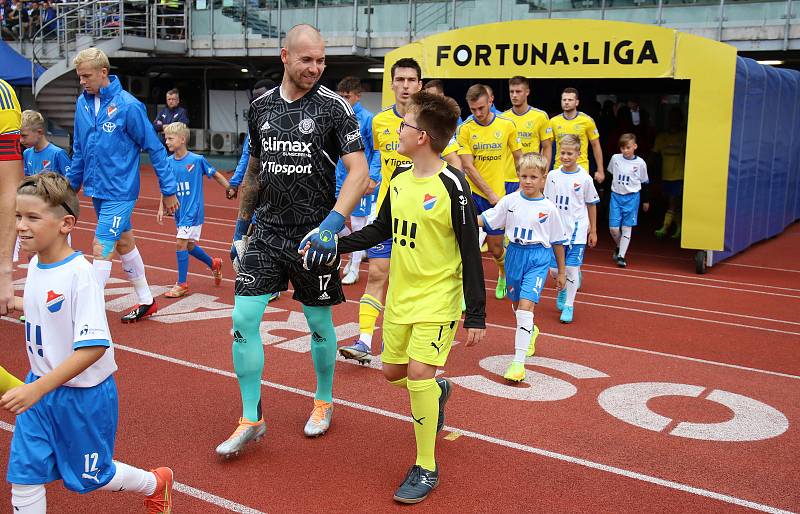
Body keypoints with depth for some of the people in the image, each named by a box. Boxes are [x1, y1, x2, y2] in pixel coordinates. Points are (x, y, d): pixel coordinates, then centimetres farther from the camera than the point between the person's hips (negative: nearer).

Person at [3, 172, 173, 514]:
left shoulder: (79, 273, -25)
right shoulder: (35, 265, -1)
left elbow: (94, 346, -30)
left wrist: (37, 389, -34)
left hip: (83, 394, -7)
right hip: (39, 388, 7)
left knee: (87, 477, 14)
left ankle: (156, 484, 40)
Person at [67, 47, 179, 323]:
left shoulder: (128, 105, -15)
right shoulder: (82, 103, 4)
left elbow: (155, 148, -11)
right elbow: (79, 150, 15)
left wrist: (168, 190, -9)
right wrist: (72, 185, 17)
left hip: (120, 190, -7)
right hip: (96, 188, 7)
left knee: (101, 248, -9)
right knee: (124, 243, 16)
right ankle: (147, 302, 30)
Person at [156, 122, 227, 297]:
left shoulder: (197, 160, -11)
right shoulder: (168, 162, 2)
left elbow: (215, 174, 0)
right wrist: (161, 209, 7)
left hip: (193, 210, -6)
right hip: (179, 211, 6)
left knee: (181, 243, -10)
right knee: (190, 246, 14)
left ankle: (182, 284, 2)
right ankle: (214, 264, 39)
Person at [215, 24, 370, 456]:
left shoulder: (333, 107, -8)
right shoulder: (260, 107, 6)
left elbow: (359, 170, -15)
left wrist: (332, 222, -28)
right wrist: (241, 225, 19)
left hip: (313, 235, -3)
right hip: (267, 232, 4)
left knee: (319, 323, 10)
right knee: (243, 318, -3)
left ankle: (324, 401, 35)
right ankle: (251, 419, 11)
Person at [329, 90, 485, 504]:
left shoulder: (452, 186, -18)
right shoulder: (399, 179, 3)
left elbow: (471, 255, -15)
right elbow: (380, 230, 16)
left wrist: (476, 314, -16)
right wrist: (334, 243, 7)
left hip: (438, 299, -7)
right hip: (400, 295, 7)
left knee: (419, 373, -15)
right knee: (393, 371, 14)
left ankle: (426, 468, 2)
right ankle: (437, 391, 48)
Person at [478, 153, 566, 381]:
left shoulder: (548, 208, -5)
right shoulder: (510, 201, -1)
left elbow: (558, 241, 4)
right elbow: (485, 220, 4)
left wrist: (561, 271, 9)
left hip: (538, 258, -3)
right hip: (515, 254, 4)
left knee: (526, 305, -17)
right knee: (516, 304, 17)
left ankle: (518, 362, -16)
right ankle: (531, 331, 52)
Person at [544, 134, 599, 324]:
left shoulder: (584, 178, -5)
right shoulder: (552, 175, 2)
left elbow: (592, 205, 4)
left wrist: (593, 231, 7)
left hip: (577, 230, -3)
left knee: (571, 268, -4)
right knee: (554, 270, 4)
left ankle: (569, 305, 11)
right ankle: (563, 288, 37)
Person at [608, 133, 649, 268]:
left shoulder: (640, 163, -5)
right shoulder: (615, 158, -1)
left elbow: (644, 182, 6)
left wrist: (646, 200, 12)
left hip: (631, 197, -2)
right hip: (616, 196, 2)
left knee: (627, 228, 0)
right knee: (613, 228, -1)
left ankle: (621, 256, 4)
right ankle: (619, 247, 28)